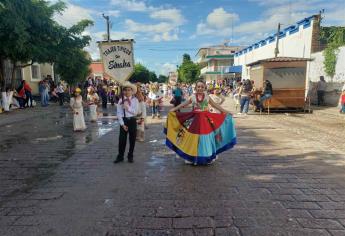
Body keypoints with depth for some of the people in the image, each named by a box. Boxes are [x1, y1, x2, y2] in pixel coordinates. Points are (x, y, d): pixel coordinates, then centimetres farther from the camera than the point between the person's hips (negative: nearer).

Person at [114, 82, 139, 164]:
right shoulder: (121, 100, -2)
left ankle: (130, 156, 24)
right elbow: (118, 113, -5)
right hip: (123, 121, 0)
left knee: (132, 139, 8)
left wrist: (127, 107, -18)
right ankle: (120, 156, 19)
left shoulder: (135, 100, -2)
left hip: (132, 121, 0)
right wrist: (122, 124, -10)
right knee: (122, 139, 4)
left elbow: (135, 112, -10)